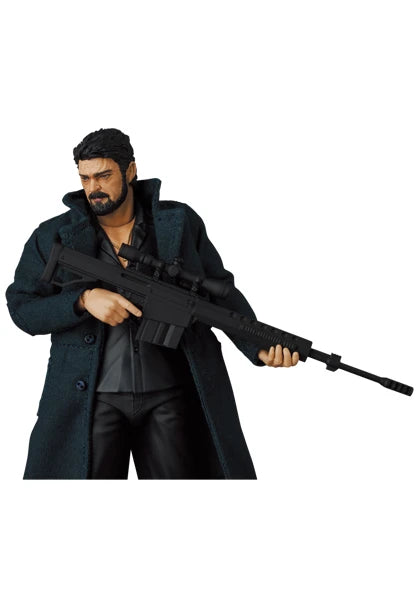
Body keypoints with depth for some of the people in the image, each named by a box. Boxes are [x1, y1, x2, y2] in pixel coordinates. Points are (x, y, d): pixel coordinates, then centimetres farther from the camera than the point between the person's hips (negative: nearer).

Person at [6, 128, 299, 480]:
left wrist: (260, 346, -8)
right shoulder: (54, 237, 3)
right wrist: (84, 300, -16)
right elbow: (22, 308, 1)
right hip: (93, 400, 0)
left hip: (169, 398, 1)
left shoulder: (179, 224, 5)